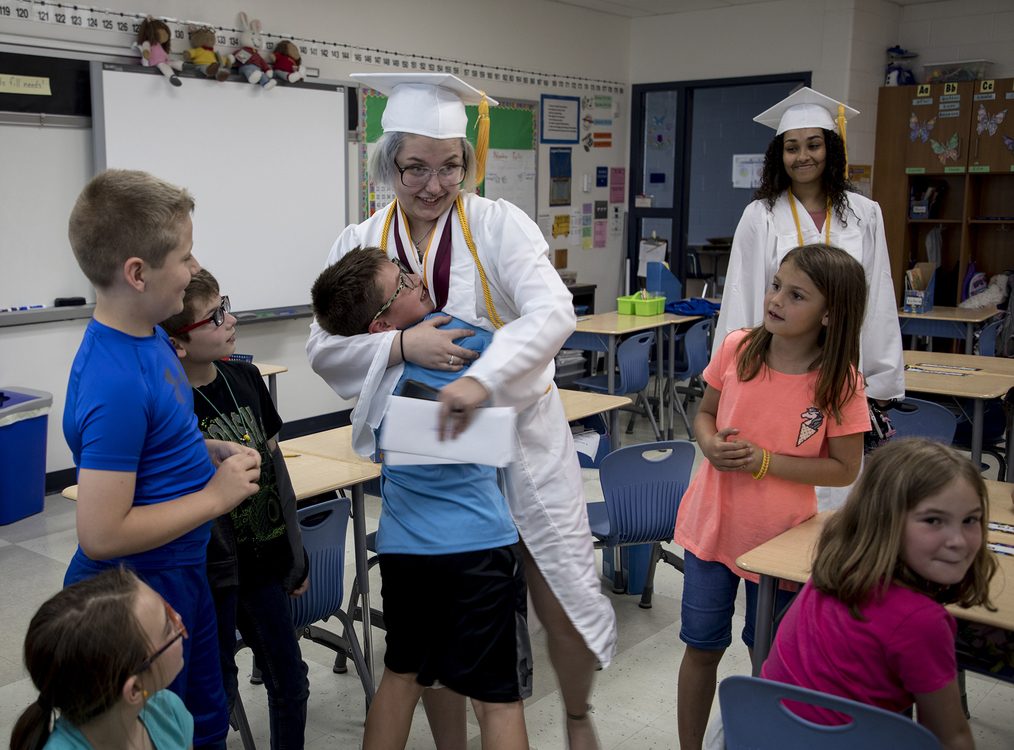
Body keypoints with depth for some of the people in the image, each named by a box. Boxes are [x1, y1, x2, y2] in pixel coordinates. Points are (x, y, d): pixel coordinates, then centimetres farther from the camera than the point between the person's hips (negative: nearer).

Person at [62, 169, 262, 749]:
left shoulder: (150, 334, -1)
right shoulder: (114, 384, -30)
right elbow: (101, 535, -30)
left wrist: (211, 451, 0)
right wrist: (216, 495, -22)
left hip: (182, 572, 9)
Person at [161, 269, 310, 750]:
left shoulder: (245, 378, 2)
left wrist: (295, 553, 15)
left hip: (264, 563, 6)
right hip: (210, 571, -6)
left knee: (290, 682, 18)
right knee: (215, 692, 9)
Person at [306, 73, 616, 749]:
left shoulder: (501, 225, -6)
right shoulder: (360, 245, 2)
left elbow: (552, 311, -21)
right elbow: (325, 349, -1)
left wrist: (484, 376, -36)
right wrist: (402, 345, -20)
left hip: (520, 439, -2)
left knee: (564, 599, 5)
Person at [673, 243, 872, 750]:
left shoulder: (840, 382, -15)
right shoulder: (737, 349, -7)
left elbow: (844, 469, -10)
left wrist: (764, 461, -20)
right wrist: (711, 445, -15)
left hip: (780, 537, -2)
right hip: (712, 524, 2)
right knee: (702, 646, 13)